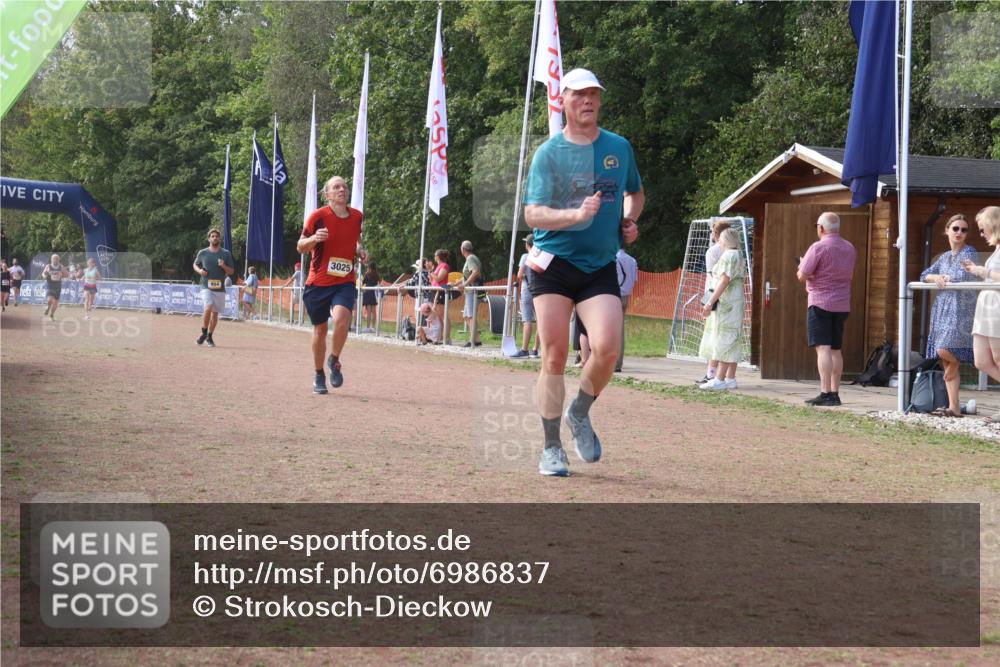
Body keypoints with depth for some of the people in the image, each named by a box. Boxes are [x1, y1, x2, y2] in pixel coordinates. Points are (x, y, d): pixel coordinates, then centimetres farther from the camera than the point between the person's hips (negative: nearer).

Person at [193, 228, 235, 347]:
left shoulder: (226, 254, 5)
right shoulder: (203, 252, 5)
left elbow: (231, 271, 7)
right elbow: (195, 264, 19)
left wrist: (223, 266, -13)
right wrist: (199, 270, -3)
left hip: (220, 288, 2)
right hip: (206, 287, -2)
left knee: (215, 313, 7)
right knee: (208, 308, -21)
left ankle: (209, 337, 22)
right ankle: (204, 333, -3)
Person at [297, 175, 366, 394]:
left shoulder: (357, 216, 5)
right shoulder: (318, 216, -7)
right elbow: (300, 247, -3)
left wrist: (360, 251, 3)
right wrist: (314, 238, -24)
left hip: (345, 282, 1)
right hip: (318, 282, -1)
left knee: (341, 318, -25)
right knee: (320, 329, 8)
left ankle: (334, 361, 0)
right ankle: (319, 375, 27)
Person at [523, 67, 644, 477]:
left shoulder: (620, 147, 10)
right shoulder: (549, 153, -2)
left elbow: (636, 192, 28)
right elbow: (532, 214, -10)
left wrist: (628, 220, 7)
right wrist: (576, 214, -26)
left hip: (601, 266, 2)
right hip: (553, 263, -2)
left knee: (607, 348, -17)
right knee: (554, 356, -2)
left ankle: (579, 414, 12)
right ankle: (551, 449, 9)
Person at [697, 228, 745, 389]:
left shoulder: (728, 256, -12)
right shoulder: (739, 256, 20)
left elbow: (724, 281, -21)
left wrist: (710, 302, -23)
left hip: (726, 303, -10)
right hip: (735, 303, 10)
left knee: (724, 341, -12)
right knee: (731, 342, 9)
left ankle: (720, 379, -14)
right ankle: (730, 378, 10)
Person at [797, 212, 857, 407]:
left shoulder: (818, 248, -12)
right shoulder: (850, 248, 10)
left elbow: (802, 276, -12)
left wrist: (801, 268, 9)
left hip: (820, 302, -7)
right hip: (842, 304, 7)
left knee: (823, 348, -9)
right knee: (835, 350, 12)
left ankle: (826, 393, -15)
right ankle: (835, 393, 13)